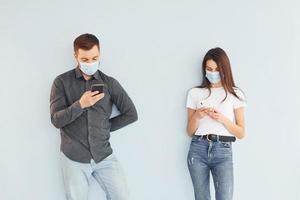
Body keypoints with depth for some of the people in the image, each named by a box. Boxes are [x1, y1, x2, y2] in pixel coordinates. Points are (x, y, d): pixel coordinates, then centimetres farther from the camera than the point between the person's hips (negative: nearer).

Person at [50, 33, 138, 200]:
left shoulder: (110, 83, 3)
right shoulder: (62, 82, -1)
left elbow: (131, 114, 5)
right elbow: (56, 120, -9)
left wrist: (106, 127, 1)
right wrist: (80, 104, -22)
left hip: (104, 156, 2)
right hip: (74, 158, -1)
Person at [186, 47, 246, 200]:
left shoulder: (235, 94, 7)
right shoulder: (195, 93, 10)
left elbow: (241, 133, 5)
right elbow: (190, 132, 12)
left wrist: (222, 119, -11)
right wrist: (197, 116, -8)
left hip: (223, 151, -1)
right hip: (198, 149, 2)